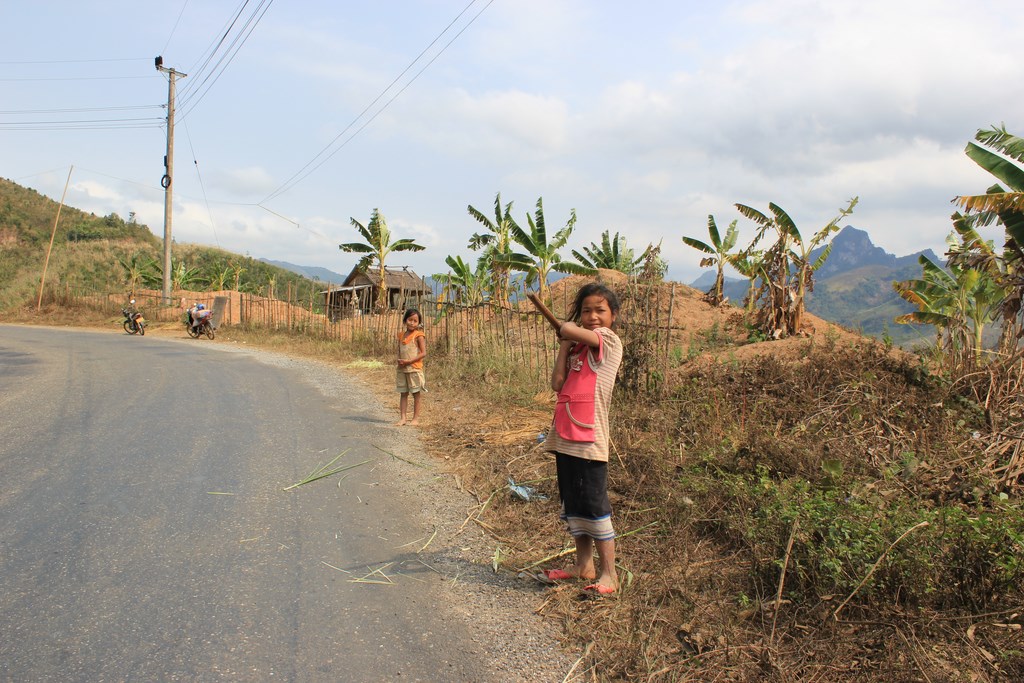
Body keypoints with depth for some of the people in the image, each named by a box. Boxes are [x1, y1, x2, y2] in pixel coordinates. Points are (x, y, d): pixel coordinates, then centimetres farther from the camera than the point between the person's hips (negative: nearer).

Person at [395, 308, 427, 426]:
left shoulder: (418, 335, -8)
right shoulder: (401, 334, 10)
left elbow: (423, 353, -12)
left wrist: (409, 361, -18)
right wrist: (400, 361, -4)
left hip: (415, 368, -6)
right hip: (402, 369, 6)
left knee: (416, 393, 3)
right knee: (403, 393, 8)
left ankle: (416, 418, 9)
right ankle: (402, 418, 12)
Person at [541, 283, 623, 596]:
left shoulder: (609, 340, -8)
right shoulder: (578, 346, 14)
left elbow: (568, 330, -22)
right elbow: (558, 383, 3)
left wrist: (569, 328, 0)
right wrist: (565, 346, 2)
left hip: (589, 438, -8)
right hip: (565, 436, 8)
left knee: (594, 505, -2)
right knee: (572, 505, 15)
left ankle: (608, 572, 10)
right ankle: (584, 565, 28)